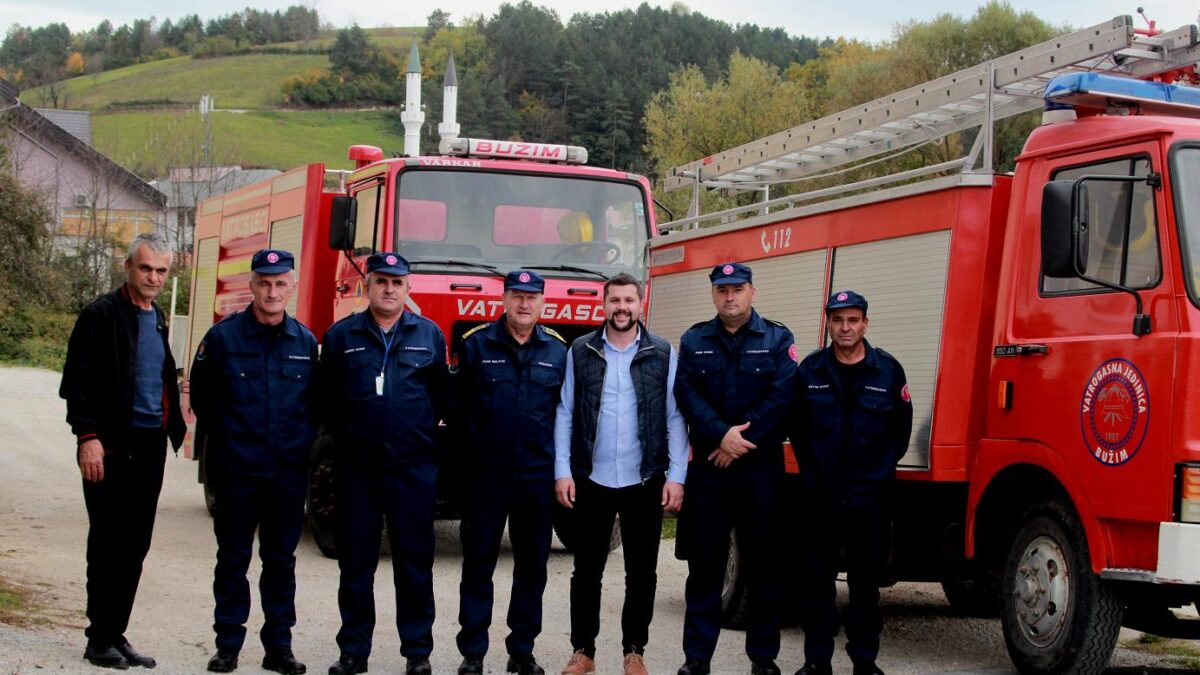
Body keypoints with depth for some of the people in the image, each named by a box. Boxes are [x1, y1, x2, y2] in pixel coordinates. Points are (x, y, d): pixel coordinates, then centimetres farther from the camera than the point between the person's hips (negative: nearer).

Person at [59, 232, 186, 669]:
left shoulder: (158, 320, 16)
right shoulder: (101, 315, -6)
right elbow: (78, 382, -11)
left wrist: (174, 427, 15)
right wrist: (88, 436, -18)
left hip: (150, 446, 7)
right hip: (112, 445, -7)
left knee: (135, 546, 9)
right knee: (108, 543, -2)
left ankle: (116, 635, 16)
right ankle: (99, 641, 4)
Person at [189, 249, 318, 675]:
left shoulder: (305, 342, 5)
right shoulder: (223, 336, -3)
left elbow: (315, 401, 14)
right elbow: (201, 396, 6)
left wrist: (302, 439, 3)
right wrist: (222, 436, 7)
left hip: (289, 472, 2)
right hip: (236, 471, -2)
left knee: (281, 560, 8)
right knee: (233, 559, 5)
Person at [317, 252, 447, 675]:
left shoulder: (430, 335, 6)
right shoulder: (341, 336, 4)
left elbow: (442, 395, 12)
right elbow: (326, 398, 8)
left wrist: (422, 432, 8)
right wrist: (344, 435, 8)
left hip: (413, 466, 0)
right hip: (357, 466, 0)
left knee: (415, 561, 3)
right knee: (356, 561, 6)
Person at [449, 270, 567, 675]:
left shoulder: (558, 351, 6)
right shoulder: (476, 344, -1)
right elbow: (456, 404, 1)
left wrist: (558, 458, 4)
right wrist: (468, 449, 0)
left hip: (538, 477, 2)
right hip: (485, 475, -2)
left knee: (532, 566, 8)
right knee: (478, 565, 3)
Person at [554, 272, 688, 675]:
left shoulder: (663, 354, 1)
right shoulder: (581, 352, 3)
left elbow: (675, 418, 0)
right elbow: (565, 414, 3)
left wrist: (676, 476, -6)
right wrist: (562, 471, -4)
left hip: (645, 482, 0)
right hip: (591, 480, 1)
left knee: (641, 572, 7)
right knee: (587, 570, 7)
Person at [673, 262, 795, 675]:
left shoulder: (778, 339, 2)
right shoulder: (694, 341, 7)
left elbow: (781, 397, -9)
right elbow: (687, 395, -5)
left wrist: (740, 442, -14)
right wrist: (721, 435, -19)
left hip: (760, 469, -1)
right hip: (707, 468, 1)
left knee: (761, 563, 5)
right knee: (704, 563, 4)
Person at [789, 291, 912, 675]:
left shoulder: (888, 370, 0)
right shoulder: (810, 370, 3)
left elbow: (901, 430, 4)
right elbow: (796, 427, 8)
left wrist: (880, 471, -2)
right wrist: (811, 468, 2)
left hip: (870, 497, -1)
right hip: (819, 495, 1)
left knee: (866, 581, 6)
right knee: (816, 578, 5)